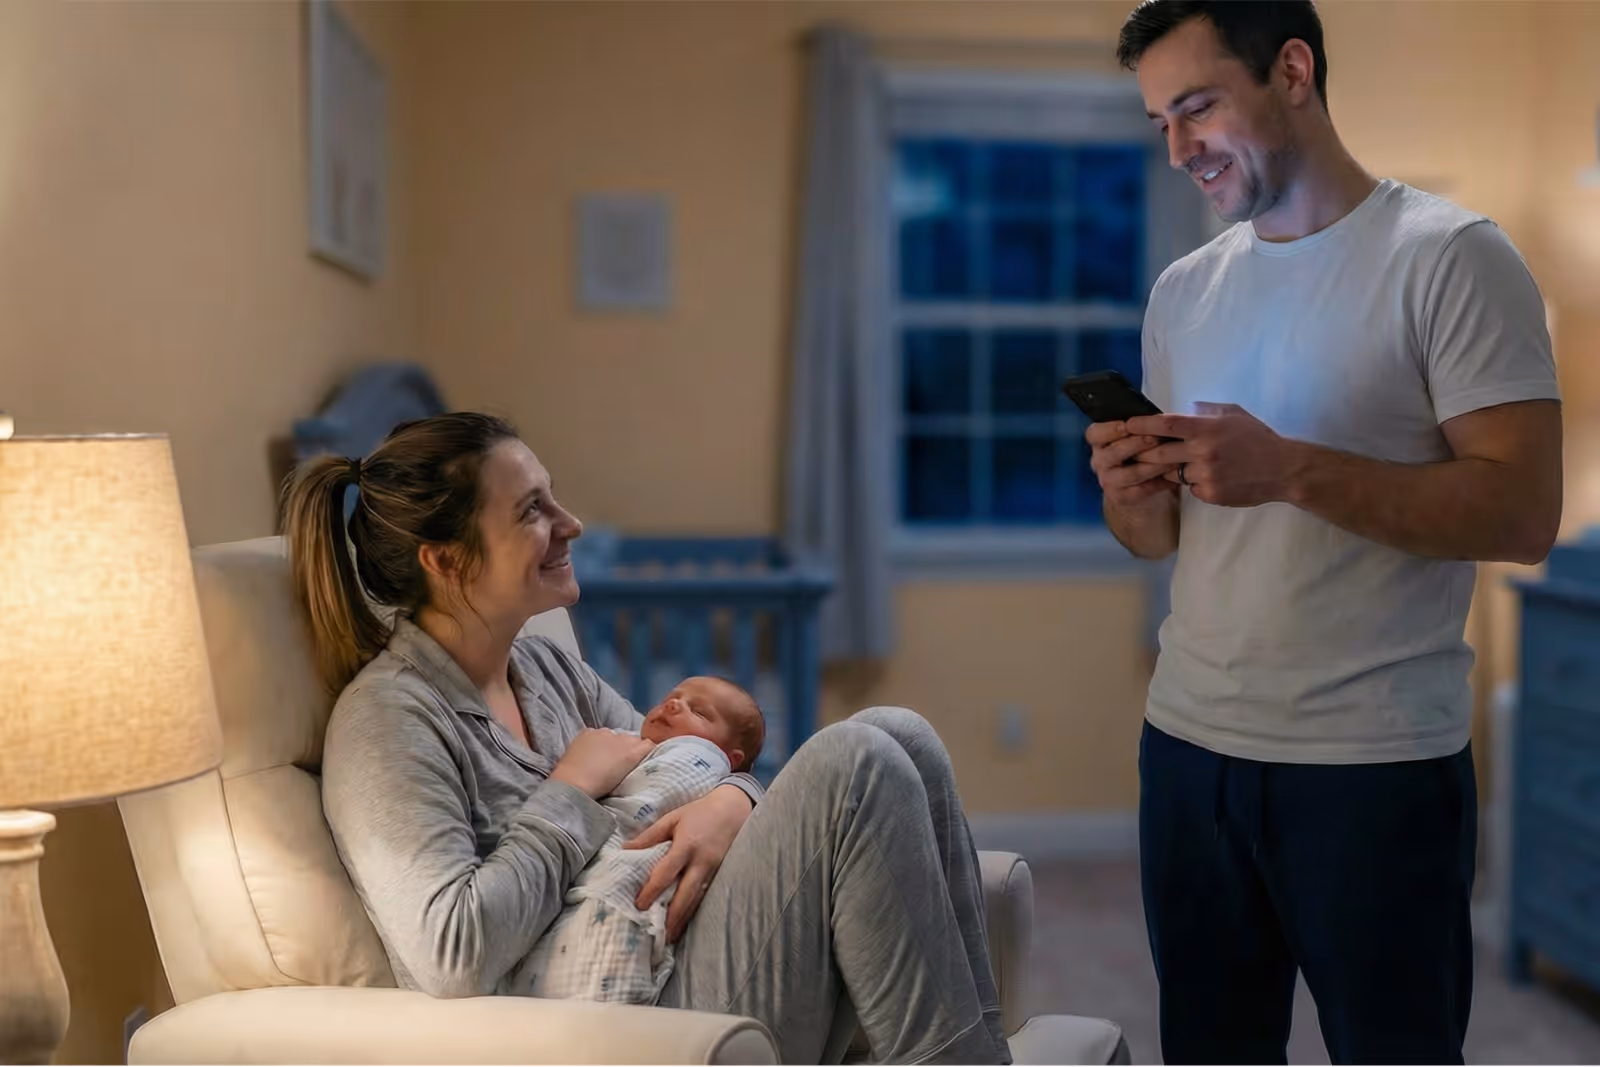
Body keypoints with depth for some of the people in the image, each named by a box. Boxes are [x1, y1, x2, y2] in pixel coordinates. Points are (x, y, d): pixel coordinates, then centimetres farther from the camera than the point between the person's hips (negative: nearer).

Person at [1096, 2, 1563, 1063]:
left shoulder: (1453, 257, -7)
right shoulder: (1183, 291, 11)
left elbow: (1523, 513, -15)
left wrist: (1290, 470, -24)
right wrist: (1134, 491, -9)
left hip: (1377, 766, -5)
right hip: (1191, 745, 6)